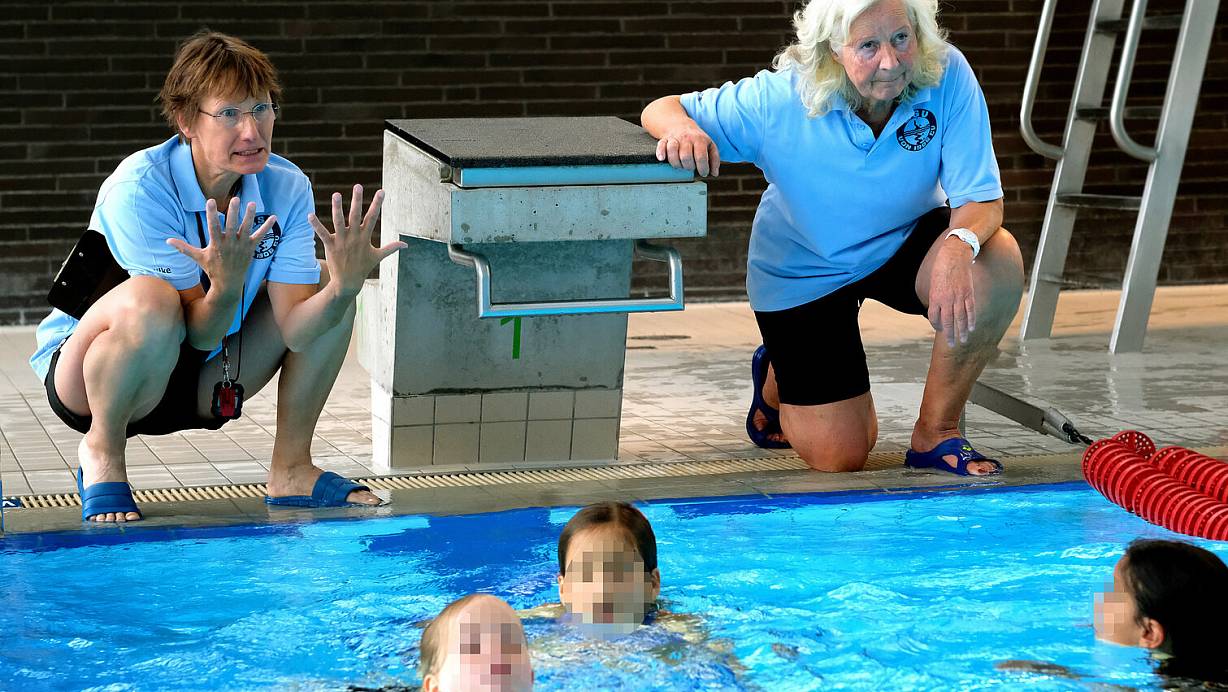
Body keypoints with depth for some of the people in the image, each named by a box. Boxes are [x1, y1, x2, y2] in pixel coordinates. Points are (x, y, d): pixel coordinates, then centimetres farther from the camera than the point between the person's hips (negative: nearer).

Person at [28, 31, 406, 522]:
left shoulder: (287, 187, -11)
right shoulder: (138, 189, -26)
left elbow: (296, 330, -18)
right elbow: (202, 334, -25)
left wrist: (345, 284, -37)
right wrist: (227, 284, -46)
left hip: (198, 387, 6)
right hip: (84, 376, -6)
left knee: (327, 289, -6)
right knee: (150, 301, -38)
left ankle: (291, 468, 3)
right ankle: (101, 451, -12)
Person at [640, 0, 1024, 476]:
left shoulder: (947, 76, -26)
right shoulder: (780, 100, -28)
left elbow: (981, 198, -25)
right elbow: (661, 110, -18)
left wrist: (959, 245, -49)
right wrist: (683, 129, -44)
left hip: (903, 242, 2)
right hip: (803, 272, -2)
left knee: (997, 260, -32)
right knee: (840, 456, -3)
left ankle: (936, 431, -10)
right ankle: (777, 377, 35)